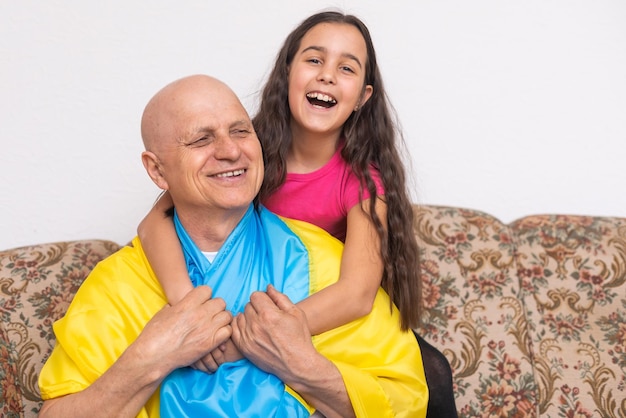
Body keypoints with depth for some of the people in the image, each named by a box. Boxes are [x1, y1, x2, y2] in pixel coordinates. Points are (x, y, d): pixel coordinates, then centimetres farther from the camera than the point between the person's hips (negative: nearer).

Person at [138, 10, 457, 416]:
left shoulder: (362, 177, -17)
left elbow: (358, 292, -32)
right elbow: (157, 219, -23)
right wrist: (185, 301, -43)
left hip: (336, 327, -1)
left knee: (431, 373, -24)